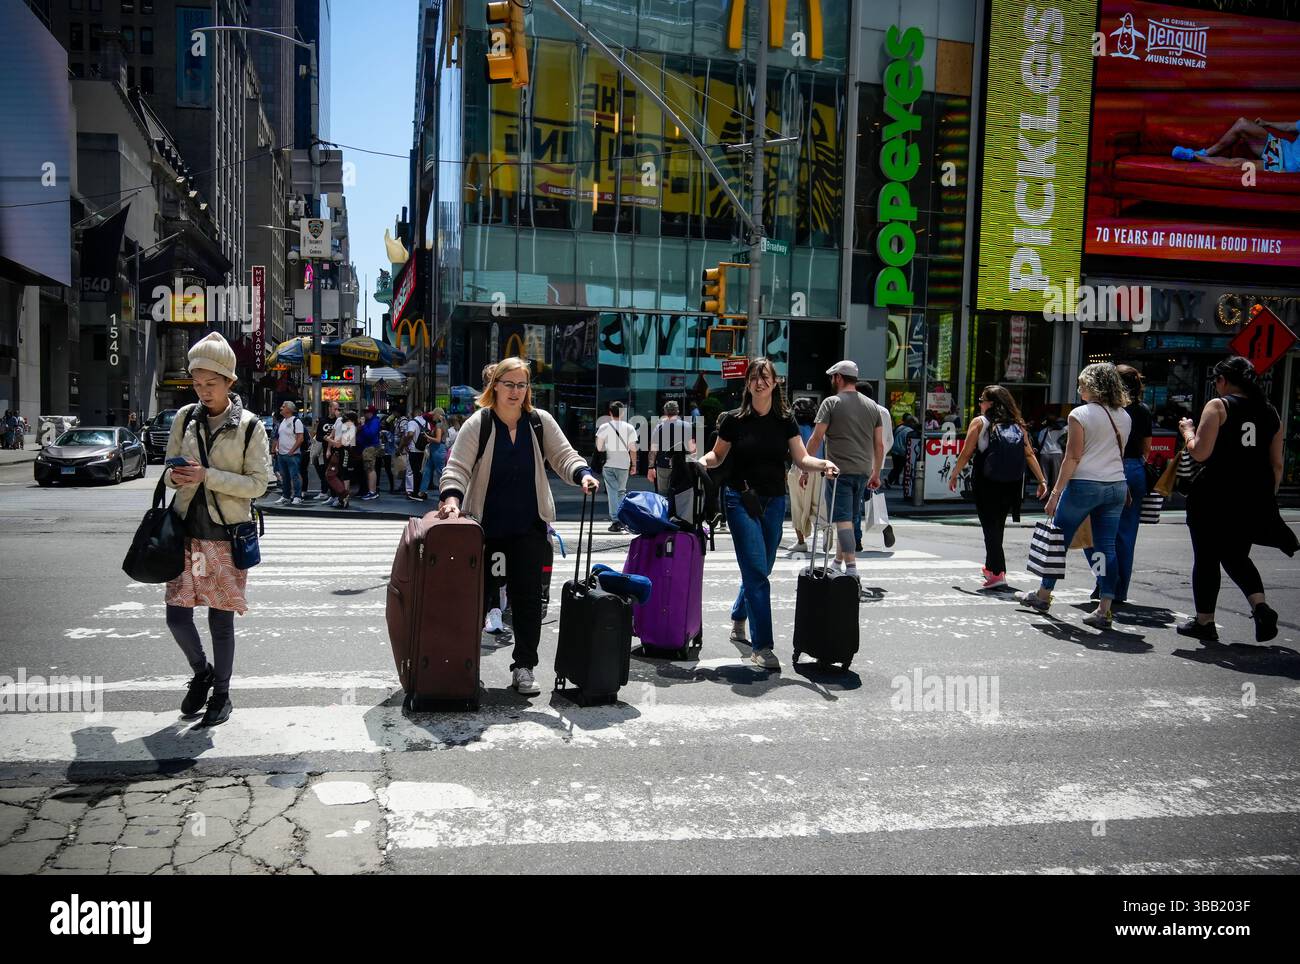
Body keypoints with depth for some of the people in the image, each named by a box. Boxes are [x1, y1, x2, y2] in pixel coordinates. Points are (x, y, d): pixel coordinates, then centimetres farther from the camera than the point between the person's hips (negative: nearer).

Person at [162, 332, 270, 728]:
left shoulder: (248, 425, -5)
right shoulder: (186, 417, 5)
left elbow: (258, 484, -8)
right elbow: (169, 468, 13)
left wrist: (208, 476, -19)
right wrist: (174, 476, -11)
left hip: (226, 535, -3)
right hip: (187, 530, 3)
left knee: (221, 619, 4)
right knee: (177, 616, 1)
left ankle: (221, 693, 23)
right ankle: (202, 672, 30)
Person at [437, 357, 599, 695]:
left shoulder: (541, 421, 3)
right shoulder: (478, 424, -5)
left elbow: (563, 455, 3)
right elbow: (457, 467, -9)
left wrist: (583, 474, -17)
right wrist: (452, 497, -27)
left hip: (529, 527, 2)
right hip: (485, 525, -2)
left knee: (528, 597, 1)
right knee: (478, 593, 8)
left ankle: (524, 667, 11)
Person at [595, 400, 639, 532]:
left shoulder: (604, 427, -3)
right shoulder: (629, 428, 0)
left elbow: (599, 447, -2)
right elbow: (633, 449, 0)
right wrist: (634, 465, 9)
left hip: (608, 464, -1)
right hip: (623, 464, 1)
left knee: (612, 492, 1)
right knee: (621, 491, 15)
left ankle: (615, 520, -4)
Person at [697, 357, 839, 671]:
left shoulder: (785, 422, 4)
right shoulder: (735, 420, -2)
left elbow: (802, 458, -3)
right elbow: (718, 455, 7)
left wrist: (823, 464, -22)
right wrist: (703, 461, -14)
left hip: (774, 502, 4)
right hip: (741, 500, -4)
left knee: (760, 570, 13)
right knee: (757, 571, -11)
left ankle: (738, 621, 38)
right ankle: (761, 647, -8)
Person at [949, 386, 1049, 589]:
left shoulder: (979, 422, -3)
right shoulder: (1017, 425, 8)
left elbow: (966, 453, -6)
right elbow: (1029, 454, 2)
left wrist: (954, 475, 3)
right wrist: (1042, 480, 3)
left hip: (986, 483, -5)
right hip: (1010, 486, 5)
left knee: (990, 526, -2)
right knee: (998, 525, 20)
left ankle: (997, 573, -12)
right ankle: (991, 566, 34)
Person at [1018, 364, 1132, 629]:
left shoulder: (1081, 414, -8)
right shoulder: (1124, 417, 10)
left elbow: (1073, 458, -12)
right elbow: (1119, 454, 14)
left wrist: (1056, 492, -9)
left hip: (1084, 485, -5)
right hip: (1117, 486, 5)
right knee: (1106, 546, 5)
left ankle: (1043, 595, 22)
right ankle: (1104, 610, 2)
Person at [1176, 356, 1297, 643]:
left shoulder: (1218, 406, -8)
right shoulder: (1270, 412, 9)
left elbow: (1200, 453, -14)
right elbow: (1276, 465, 11)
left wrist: (1188, 430, 4)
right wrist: (1266, 497, 20)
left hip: (1217, 495, -5)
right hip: (1255, 498, 6)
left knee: (1206, 559, 8)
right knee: (1236, 556, 21)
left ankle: (1204, 622, 16)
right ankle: (1260, 606, -1)